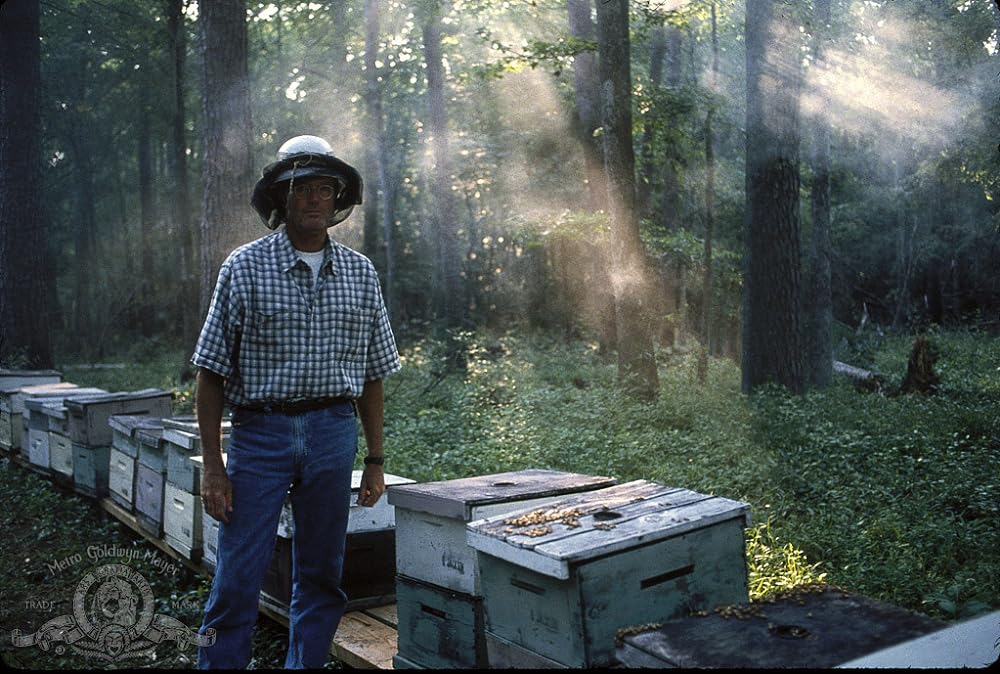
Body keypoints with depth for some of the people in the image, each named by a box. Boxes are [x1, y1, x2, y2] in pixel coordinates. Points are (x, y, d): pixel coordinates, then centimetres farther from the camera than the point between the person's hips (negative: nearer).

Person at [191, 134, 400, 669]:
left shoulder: (360, 273, 8)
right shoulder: (245, 266, -1)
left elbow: (371, 375, 12)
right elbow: (211, 373, -2)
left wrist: (375, 460, 10)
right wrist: (212, 465, -7)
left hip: (334, 434, 3)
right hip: (260, 432, -3)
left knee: (321, 578, 12)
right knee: (237, 580, -2)